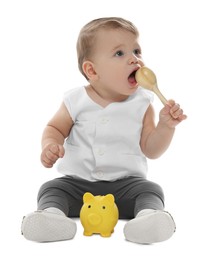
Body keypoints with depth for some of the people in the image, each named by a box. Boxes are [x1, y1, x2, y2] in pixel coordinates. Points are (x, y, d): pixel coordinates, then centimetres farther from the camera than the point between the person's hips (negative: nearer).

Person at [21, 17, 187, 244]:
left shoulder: (141, 104, -1)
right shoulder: (76, 101, -3)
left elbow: (150, 149, 0)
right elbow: (55, 128, 9)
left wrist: (166, 125, -17)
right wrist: (50, 145, -15)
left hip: (125, 183, 0)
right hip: (78, 181, 1)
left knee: (151, 190, -25)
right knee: (51, 188, -20)